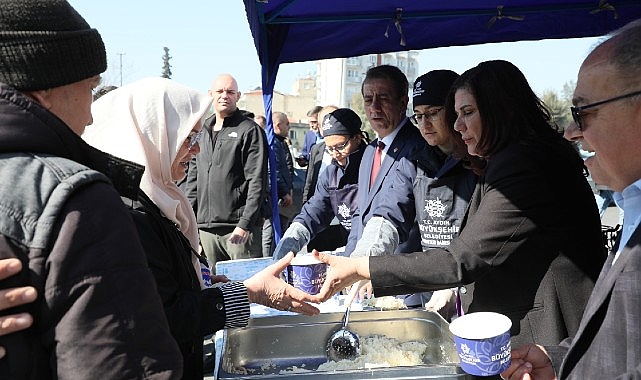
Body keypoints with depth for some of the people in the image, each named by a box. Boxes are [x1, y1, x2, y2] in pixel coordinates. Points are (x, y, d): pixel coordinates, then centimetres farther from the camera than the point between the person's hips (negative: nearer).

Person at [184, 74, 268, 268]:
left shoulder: (250, 131, -4)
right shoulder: (202, 132, 16)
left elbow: (257, 182, -10)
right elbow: (193, 177, 20)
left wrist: (245, 224, -17)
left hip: (239, 228, -6)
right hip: (206, 227, 6)